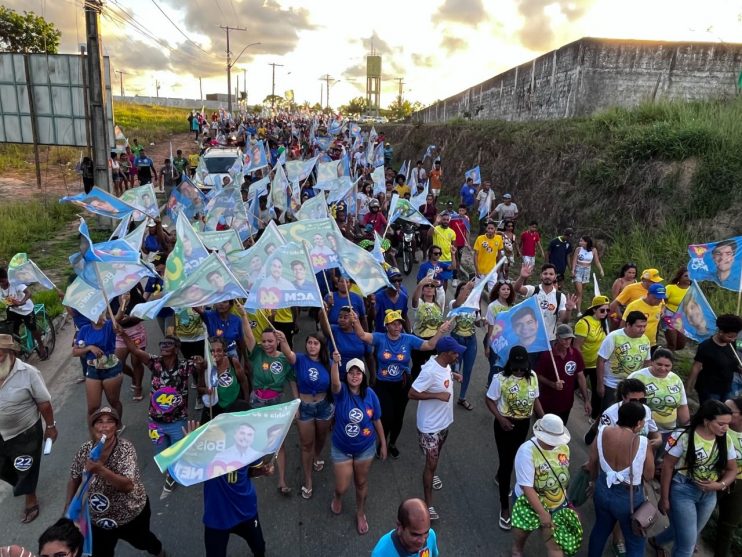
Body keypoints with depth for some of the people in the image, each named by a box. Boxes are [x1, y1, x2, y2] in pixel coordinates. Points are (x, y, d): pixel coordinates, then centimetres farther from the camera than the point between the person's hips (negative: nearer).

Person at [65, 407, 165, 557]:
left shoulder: (125, 448, -26)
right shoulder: (85, 449, -14)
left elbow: (128, 485, -36)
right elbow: (74, 479, 2)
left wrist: (100, 470, -46)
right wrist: (69, 505, -5)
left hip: (131, 514, -2)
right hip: (97, 518, 2)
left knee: (141, 541, 26)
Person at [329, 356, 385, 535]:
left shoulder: (370, 394, -15)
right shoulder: (341, 391, -20)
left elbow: (377, 421, -4)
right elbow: (335, 382, -45)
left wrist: (383, 444, 2)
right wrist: (335, 363, -64)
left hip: (365, 448, 1)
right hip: (341, 448, -1)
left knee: (361, 483, 19)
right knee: (342, 487, 10)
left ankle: (360, 514, 47)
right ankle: (337, 497, 48)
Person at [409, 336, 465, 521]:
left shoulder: (445, 365, -6)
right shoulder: (430, 371, -32)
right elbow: (412, 394, -29)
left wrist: (453, 375, -4)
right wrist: (437, 395, -32)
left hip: (444, 421, 8)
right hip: (430, 426, -8)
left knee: (436, 457, 30)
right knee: (431, 463, 2)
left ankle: (431, 475, 57)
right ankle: (428, 504, 16)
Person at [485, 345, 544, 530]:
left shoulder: (532, 376, -7)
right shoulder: (500, 378, -20)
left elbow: (535, 399, 5)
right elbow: (489, 400, -12)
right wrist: (500, 418, -25)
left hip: (524, 424, 5)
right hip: (505, 424, -5)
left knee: (511, 457, 25)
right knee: (507, 462, 0)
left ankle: (499, 478, 56)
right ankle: (505, 507, 14)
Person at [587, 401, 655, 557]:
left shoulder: (603, 432, -13)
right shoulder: (642, 443, -25)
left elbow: (592, 464, 1)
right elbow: (649, 476, -10)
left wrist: (593, 481, 19)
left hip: (602, 490, 4)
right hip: (628, 497, -4)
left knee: (601, 528, 29)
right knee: (635, 543, 20)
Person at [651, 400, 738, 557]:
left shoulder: (726, 440, -7)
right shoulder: (684, 436, -21)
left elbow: (732, 470, 5)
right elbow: (667, 467, -14)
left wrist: (720, 485, -15)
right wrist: (664, 498, -11)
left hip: (709, 494, 6)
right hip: (683, 491, -5)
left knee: (687, 534, 23)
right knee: (688, 542, -2)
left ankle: (656, 541, 51)